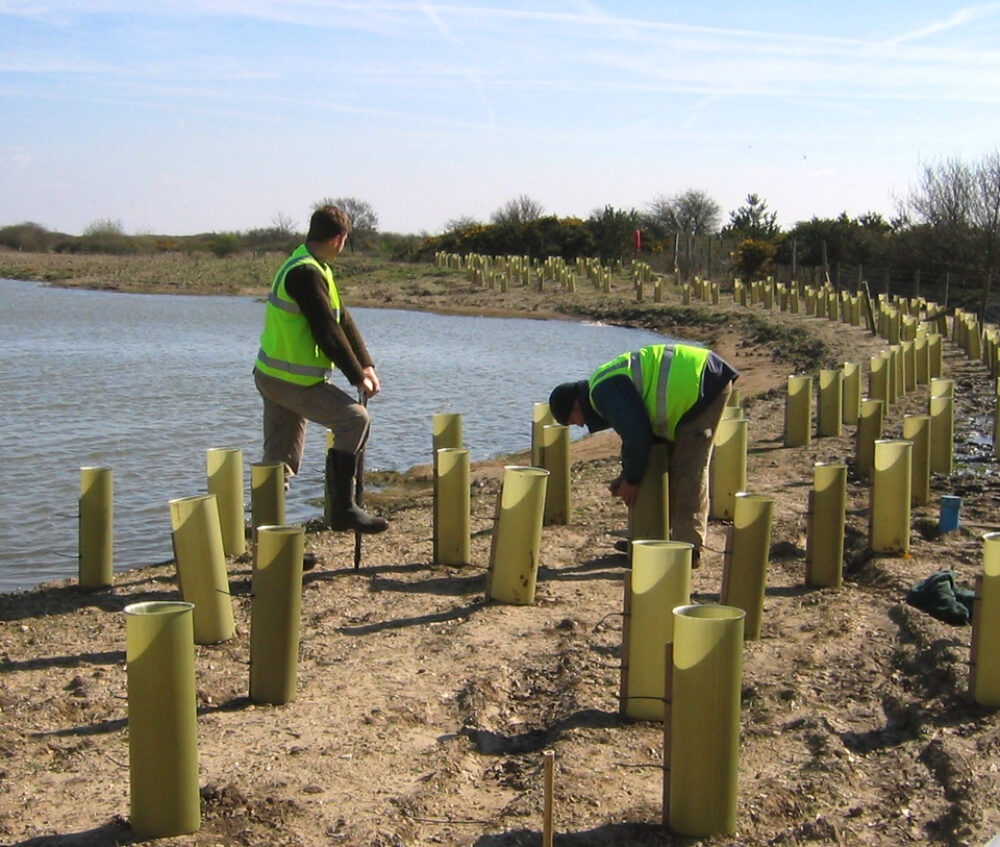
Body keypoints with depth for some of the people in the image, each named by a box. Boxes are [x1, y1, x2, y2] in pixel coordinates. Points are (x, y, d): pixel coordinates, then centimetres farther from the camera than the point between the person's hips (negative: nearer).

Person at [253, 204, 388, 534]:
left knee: (280, 460, 14)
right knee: (355, 418, -16)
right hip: (291, 380, -11)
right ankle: (342, 509, -15)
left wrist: (366, 365, 4)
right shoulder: (305, 272, -18)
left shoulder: (313, 268, 15)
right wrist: (357, 376, -15)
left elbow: (342, 319, 12)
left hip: (274, 376, 11)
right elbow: (326, 331, -20)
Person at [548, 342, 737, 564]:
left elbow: (637, 433, -20)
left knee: (689, 469, -11)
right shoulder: (607, 382, 16)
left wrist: (631, 479, -8)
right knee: (674, 463, 16)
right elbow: (635, 428, 22)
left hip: (702, 385, -11)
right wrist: (627, 475, 17)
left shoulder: (604, 391, -16)